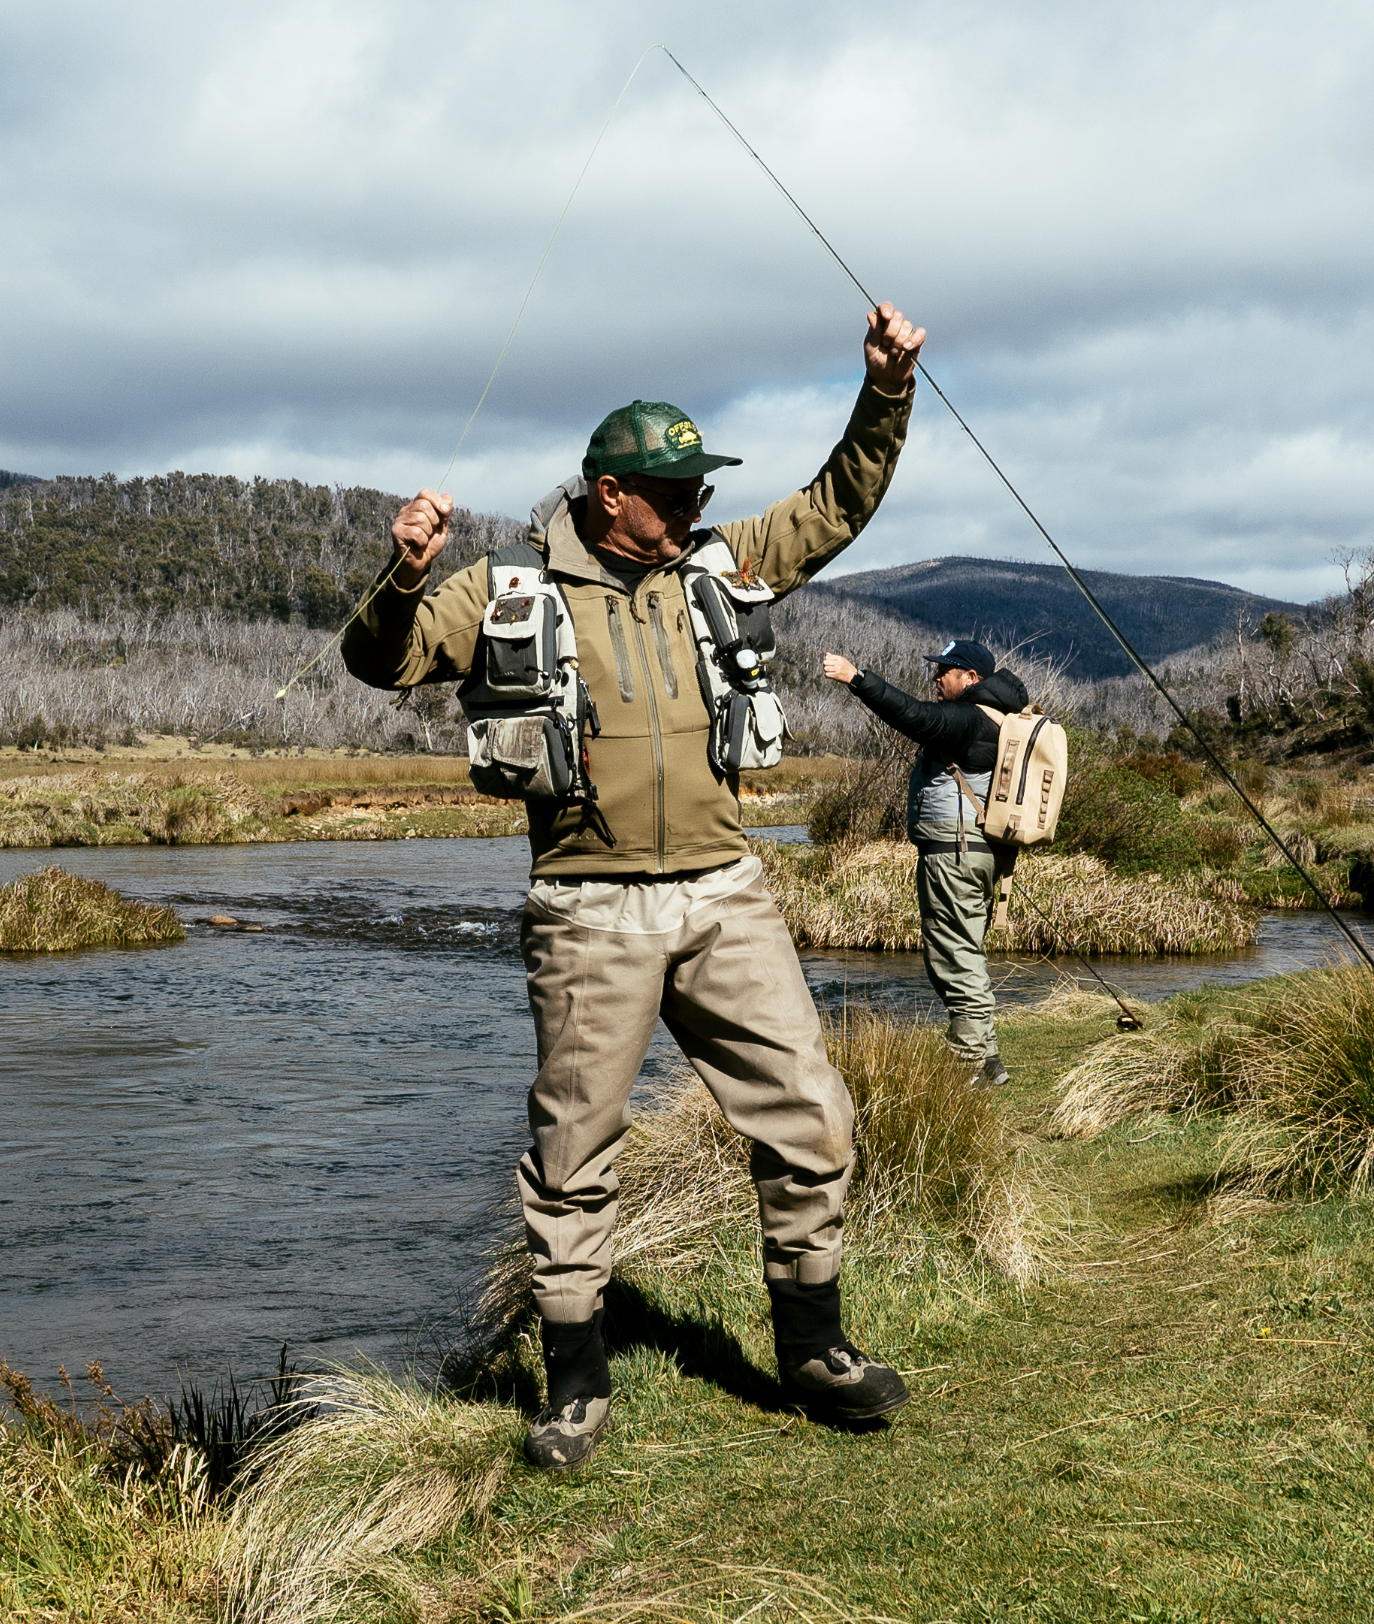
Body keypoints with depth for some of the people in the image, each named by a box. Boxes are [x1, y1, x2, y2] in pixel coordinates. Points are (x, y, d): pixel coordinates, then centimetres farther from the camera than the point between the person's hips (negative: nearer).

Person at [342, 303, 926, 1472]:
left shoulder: (723, 565, 11)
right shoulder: (511, 590, 0)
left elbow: (839, 504, 15)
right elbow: (386, 663, -4)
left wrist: (887, 392, 2)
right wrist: (406, 578, -24)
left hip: (726, 896, 4)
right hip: (592, 912, -3)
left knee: (809, 1118, 4)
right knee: (575, 1152, 4)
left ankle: (814, 1351, 21)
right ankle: (576, 1384, 19)